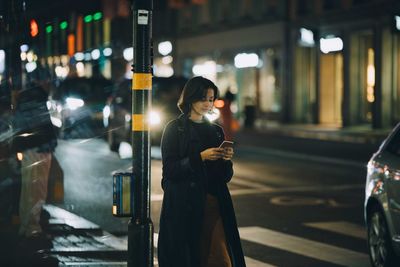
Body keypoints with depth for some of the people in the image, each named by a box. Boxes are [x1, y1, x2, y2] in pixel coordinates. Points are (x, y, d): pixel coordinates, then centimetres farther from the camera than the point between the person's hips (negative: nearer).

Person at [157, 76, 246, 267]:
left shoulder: (216, 131, 15)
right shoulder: (174, 129, 1)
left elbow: (225, 177, 15)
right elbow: (169, 170, -8)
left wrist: (226, 160, -5)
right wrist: (200, 157, -17)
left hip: (215, 206, 4)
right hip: (184, 207, -4)